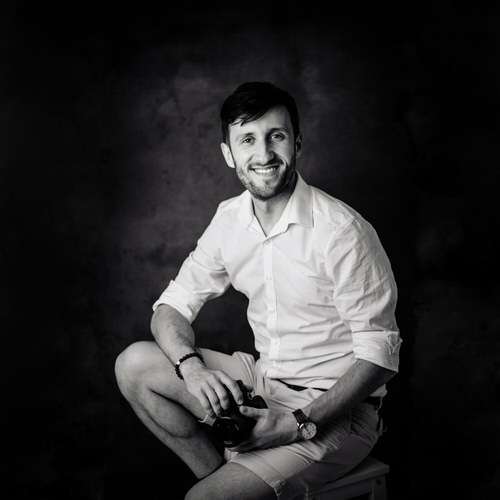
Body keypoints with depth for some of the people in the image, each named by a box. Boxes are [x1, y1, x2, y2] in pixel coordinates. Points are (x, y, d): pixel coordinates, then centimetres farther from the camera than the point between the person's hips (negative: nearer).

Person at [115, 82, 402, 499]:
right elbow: (172, 307, 3)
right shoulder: (230, 219, -1)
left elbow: (379, 354, -18)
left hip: (336, 408, -6)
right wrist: (191, 366, -19)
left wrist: (300, 425, -25)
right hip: (265, 382, 7)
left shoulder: (342, 232, -21)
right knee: (135, 364, -7)